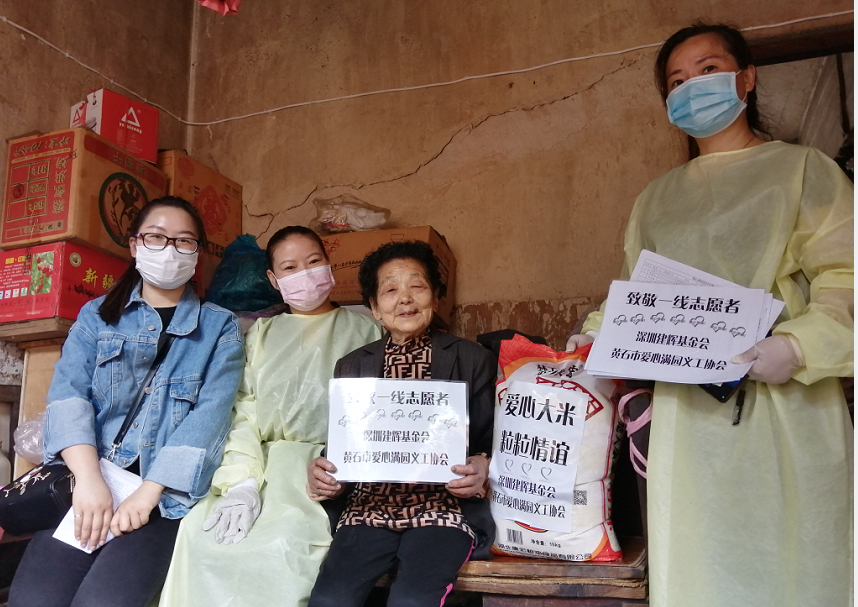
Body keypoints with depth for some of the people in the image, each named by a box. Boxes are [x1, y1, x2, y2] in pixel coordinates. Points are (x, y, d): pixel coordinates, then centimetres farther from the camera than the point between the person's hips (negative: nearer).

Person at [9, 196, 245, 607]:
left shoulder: (220, 328, 9)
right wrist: (89, 479, -17)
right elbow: (68, 394, 0)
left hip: (166, 492, -2)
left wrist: (148, 492, -16)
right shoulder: (97, 315, 14)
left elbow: (210, 414, -4)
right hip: (87, 480, 2)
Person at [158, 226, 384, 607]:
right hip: (266, 462, 3)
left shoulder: (363, 329, 11)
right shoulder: (262, 333, 20)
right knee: (199, 532, -24)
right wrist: (242, 481, -10)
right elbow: (243, 411, 8)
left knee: (283, 542, -32)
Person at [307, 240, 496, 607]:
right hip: (372, 504, 3)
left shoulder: (473, 361, 10)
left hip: (446, 503, -2)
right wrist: (321, 475, -4)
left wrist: (482, 468, -13)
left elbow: (491, 441, 9)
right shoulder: (351, 367, 17)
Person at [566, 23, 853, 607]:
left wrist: (798, 346, -20)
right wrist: (598, 335, 1)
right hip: (688, 410, 3)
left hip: (787, 402, -3)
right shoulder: (657, 198, 19)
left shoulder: (802, 169, 7)